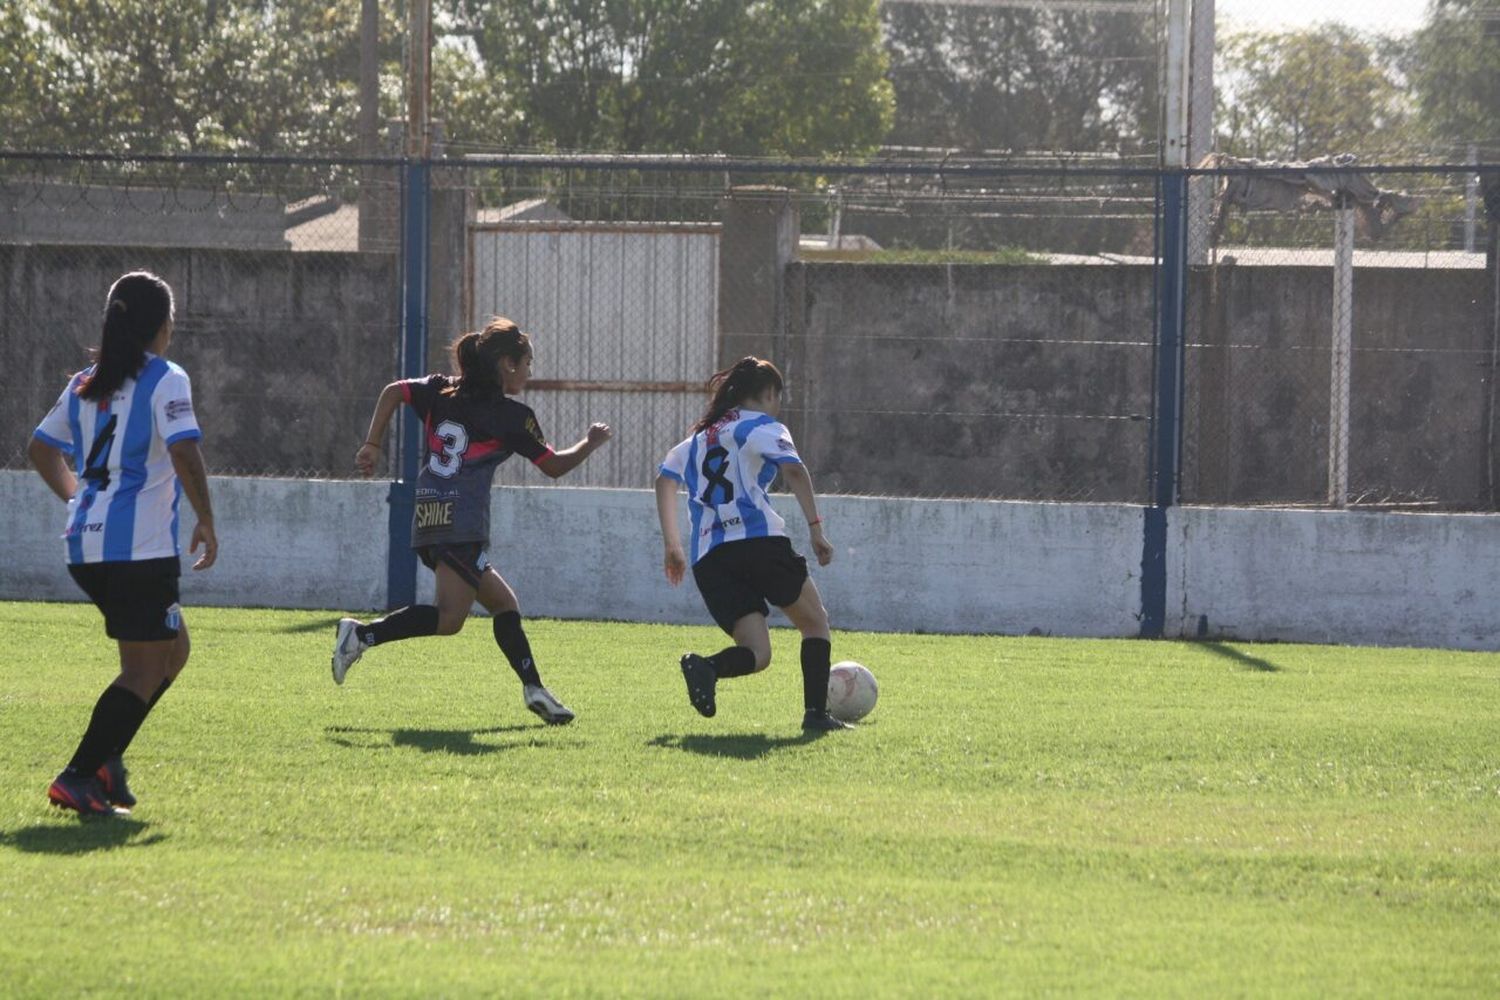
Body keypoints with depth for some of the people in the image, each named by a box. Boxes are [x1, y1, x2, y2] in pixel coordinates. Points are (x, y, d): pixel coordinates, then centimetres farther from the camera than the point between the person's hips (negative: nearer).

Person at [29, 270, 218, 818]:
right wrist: (206, 522, -10)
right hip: (141, 545, -8)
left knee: (173, 648, 21)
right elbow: (184, 453, -19)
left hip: (85, 546, 8)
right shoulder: (165, 380, -7)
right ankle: (78, 777, -13)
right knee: (145, 670, -3)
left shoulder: (85, 383, 15)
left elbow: (42, 448, 22)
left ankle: (105, 755, 10)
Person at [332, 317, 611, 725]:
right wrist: (591, 443, 22)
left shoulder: (441, 391, 15)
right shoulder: (512, 415, 0)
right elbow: (554, 466, 6)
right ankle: (362, 634, -23)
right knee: (449, 618, -13)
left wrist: (372, 444, 6)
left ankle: (533, 688, 8)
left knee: (503, 603, 14)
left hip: (429, 523, 8)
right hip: (462, 526, -8)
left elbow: (393, 392, 4)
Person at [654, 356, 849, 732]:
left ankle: (708, 666, -30)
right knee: (814, 622, 14)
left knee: (757, 654, 2)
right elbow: (794, 471, -10)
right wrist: (816, 528, -11)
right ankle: (816, 712, 1)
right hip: (759, 541, -5)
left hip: (709, 558, 5)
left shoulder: (699, 437, 27)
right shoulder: (762, 427, 7)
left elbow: (665, 479, 18)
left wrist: (673, 545, 20)